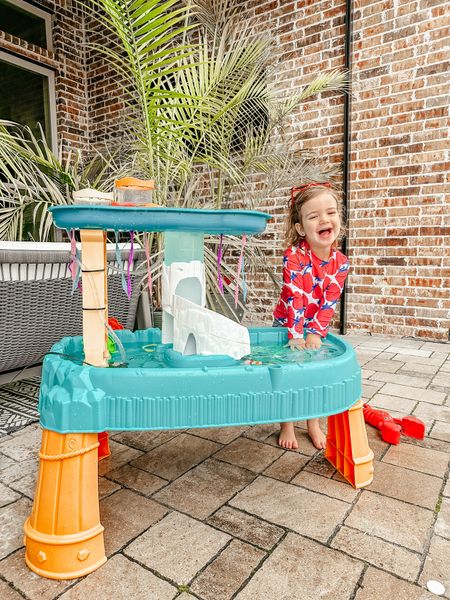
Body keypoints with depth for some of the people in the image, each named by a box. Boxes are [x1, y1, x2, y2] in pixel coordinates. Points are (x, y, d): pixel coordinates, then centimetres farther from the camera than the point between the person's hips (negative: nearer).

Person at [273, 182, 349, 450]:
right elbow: (294, 298, -31)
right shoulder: (294, 256, -25)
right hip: (287, 325, -3)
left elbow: (330, 301, -16)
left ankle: (314, 425, 31)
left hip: (317, 327, 3)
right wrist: (295, 335, -35)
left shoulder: (341, 262, -14)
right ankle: (287, 427, 23)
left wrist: (315, 332, -24)